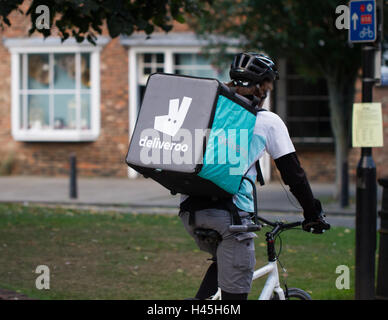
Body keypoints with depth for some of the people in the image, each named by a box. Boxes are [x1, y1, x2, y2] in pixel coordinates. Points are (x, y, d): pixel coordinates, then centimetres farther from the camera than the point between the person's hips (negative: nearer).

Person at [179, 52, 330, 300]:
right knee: (235, 292, 2)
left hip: (191, 210, 6)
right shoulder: (268, 122, 4)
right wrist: (314, 213, 19)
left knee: (222, 260, 31)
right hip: (230, 213, -6)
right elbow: (293, 172, 7)